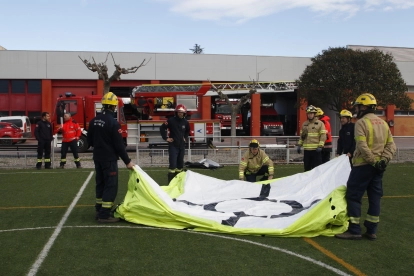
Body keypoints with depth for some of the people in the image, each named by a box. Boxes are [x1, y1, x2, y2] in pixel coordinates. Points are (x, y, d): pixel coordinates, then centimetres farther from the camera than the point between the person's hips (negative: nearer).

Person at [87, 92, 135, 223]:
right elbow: (119, 145, -17)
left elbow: (90, 141, 12)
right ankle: (104, 215, -3)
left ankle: (99, 211, 25)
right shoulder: (113, 122, -19)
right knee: (111, 185, -2)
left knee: (100, 183, 17)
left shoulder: (94, 121, 4)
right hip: (109, 159, -8)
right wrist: (127, 161, -9)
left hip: (97, 158, 8)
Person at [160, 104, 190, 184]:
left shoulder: (185, 122, 4)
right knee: (173, 164, -11)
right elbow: (162, 128, -3)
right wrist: (166, 138, -6)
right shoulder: (171, 120, -9)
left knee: (180, 163, 13)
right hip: (173, 145, -5)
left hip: (182, 145, 5)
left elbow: (188, 131, 23)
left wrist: (185, 138, 11)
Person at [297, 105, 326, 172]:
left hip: (316, 149, -5)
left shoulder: (320, 123, -1)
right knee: (307, 167, 11)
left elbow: (323, 136, -7)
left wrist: (320, 146, -15)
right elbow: (301, 136, 20)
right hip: (307, 149, 5)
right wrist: (299, 145, 13)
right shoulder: (304, 124, 14)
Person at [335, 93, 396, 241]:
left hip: (363, 165, -7)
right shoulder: (383, 123, 13)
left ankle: (354, 230, -1)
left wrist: (373, 161, -16)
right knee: (375, 197, 10)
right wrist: (383, 160, -4)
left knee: (353, 196, -1)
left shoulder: (361, 122, -11)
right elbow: (391, 145, 6)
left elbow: (362, 146, -22)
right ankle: (371, 231, 16)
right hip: (378, 167, 8)